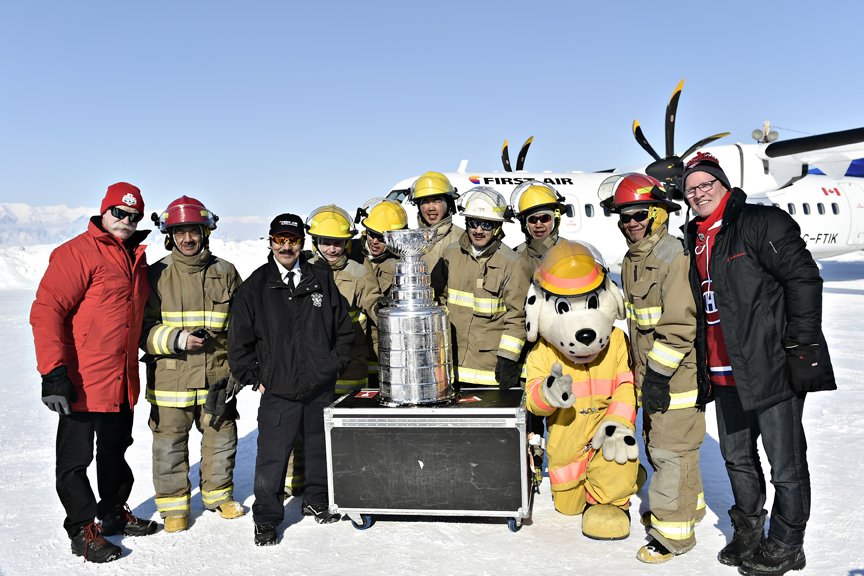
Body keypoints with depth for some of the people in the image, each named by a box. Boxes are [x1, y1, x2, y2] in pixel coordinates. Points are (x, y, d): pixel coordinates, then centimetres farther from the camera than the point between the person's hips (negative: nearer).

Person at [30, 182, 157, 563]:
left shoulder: (136, 258, 11)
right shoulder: (76, 253, -13)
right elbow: (46, 311, -19)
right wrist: (53, 372, -24)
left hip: (123, 381, 8)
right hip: (83, 383, -7)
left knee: (116, 450, 20)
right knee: (75, 458, 6)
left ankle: (115, 514, 36)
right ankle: (83, 529, 20)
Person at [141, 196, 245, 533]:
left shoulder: (225, 272, 4)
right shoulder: (157, 275, -1)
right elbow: (143, 327, -2)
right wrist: (176, 340, -16)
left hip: (218, 375, 2)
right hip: (170, 376, -2)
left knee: (221, 438, 13)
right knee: (170, 441, 7)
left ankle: (218, 494, 33)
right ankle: (173, 504, 24)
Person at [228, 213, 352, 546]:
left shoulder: (322, 280, 5)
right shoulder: (255, 287, 0)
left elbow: (344, 329, 11)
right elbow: (238, 341, 3)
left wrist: (334, 366, 5)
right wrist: (255, 379, 1)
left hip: (321, 388, 2)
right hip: (278, 391, -2)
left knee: (320, 449, 15)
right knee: (272, 456, 0)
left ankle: (317, 502, 35)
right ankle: (266, 518, 16)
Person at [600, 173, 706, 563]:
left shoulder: (674, 255, -17)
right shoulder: (631, 260, 11)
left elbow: (679, 324, -22)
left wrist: (660, 373, -21)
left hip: (675, 372, -9)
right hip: (650, 371, 9)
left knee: (671, 449, -1)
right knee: (657, 443, 20)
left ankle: (673, 533, 11)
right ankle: (687, 505, 40)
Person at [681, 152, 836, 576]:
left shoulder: (763, 223, -8)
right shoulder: (694, 242, 14)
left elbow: (803, 280, -13)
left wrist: (802, 347, -17)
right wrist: (701, 368, 19)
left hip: (772, 367, -7)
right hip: (725, 374, 8)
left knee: (786, 462, 4)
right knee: (737, 456, 19)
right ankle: (748, 530, 37)